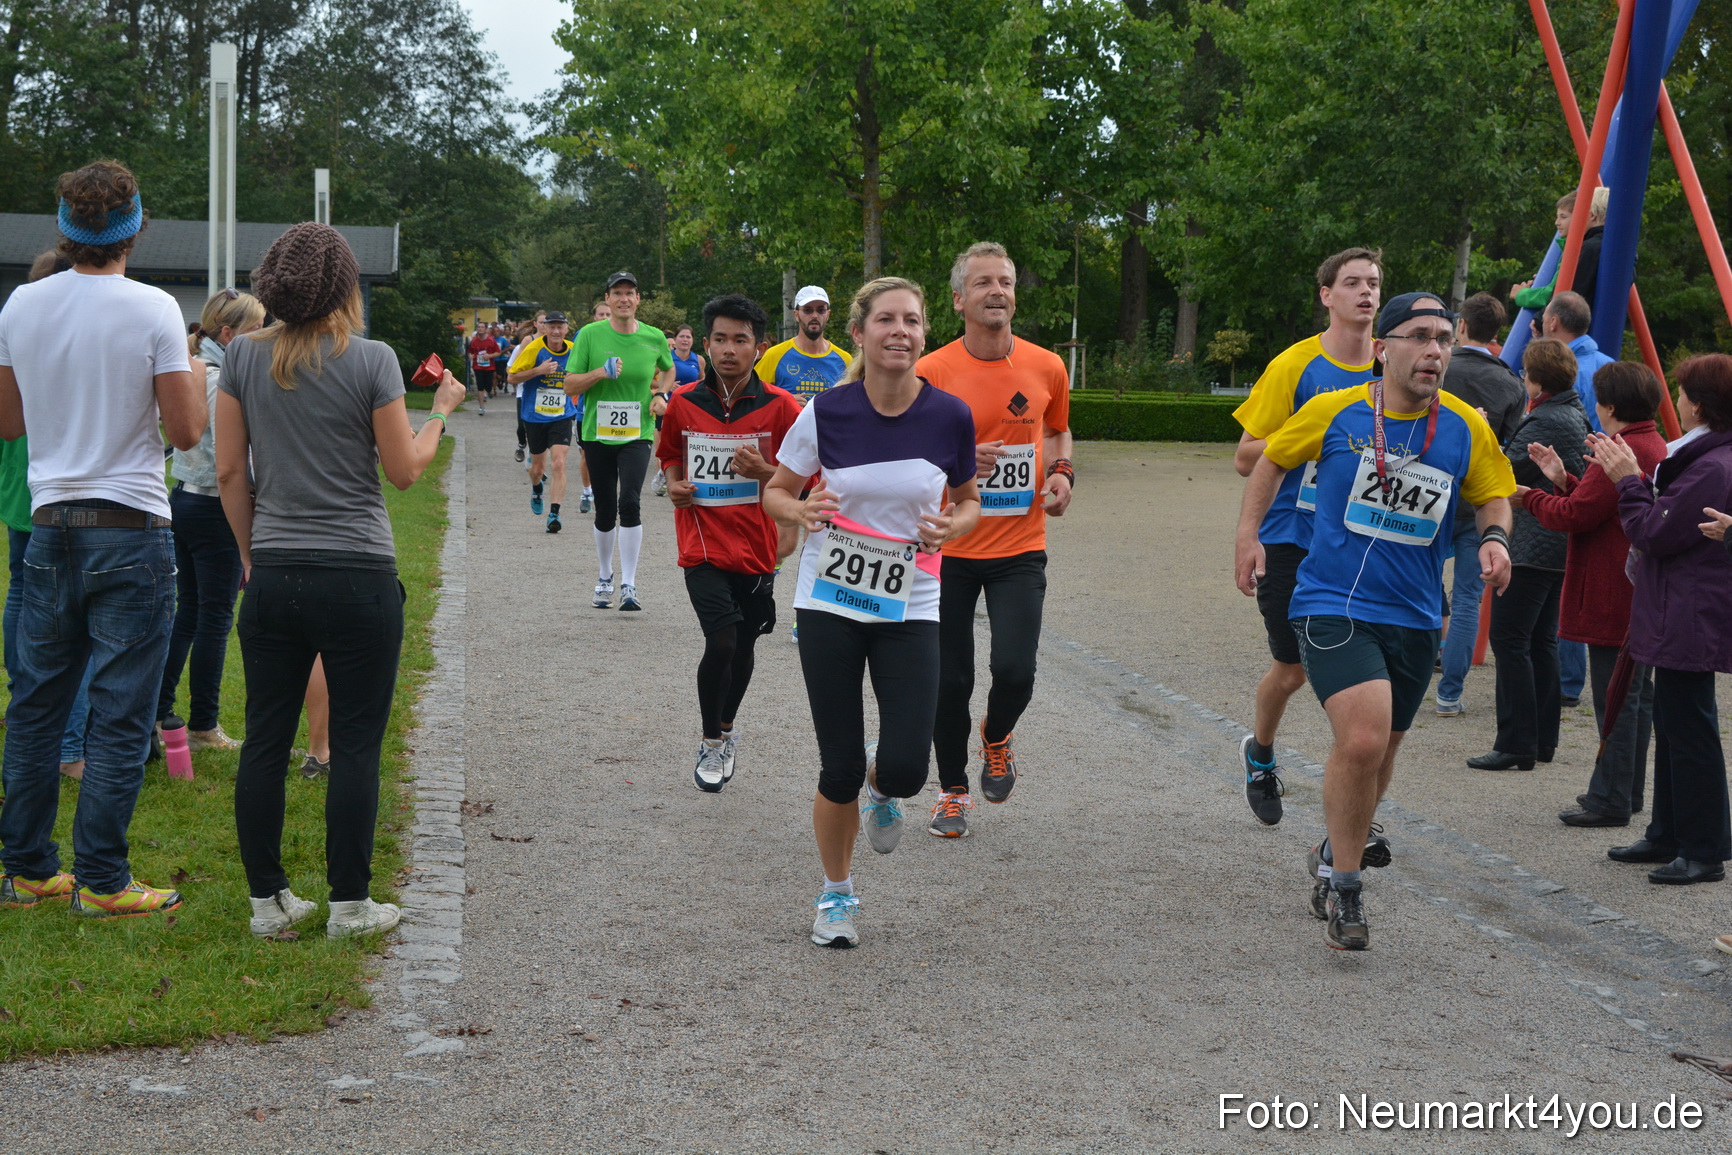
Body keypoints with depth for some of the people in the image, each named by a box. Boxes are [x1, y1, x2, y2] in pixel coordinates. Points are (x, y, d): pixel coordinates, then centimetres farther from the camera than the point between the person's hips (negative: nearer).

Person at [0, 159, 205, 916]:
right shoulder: (153, 310, -11)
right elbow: (186, 431, -10)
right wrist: (195, 383, 9)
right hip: (130, 530, -5)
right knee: (119, 715, 1)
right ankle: (100, 882, 3)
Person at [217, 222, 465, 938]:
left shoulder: (244, 357, 3)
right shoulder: (370, 360, -8)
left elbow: (229, 472, 6)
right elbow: (404, 471, -3)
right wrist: (441, 412, 13)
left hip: (274, 577, 4)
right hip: (359, 579, -4)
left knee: (265, 742, 9)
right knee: (355, 746, 3)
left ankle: (267, 901, 15)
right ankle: (350, 905, 8)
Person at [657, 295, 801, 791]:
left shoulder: (779, 407, -7)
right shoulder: (683, 402, -2)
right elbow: (668, 453, 18)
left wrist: (764, 472, -20)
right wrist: (675, 484, -2)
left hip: (756, 548, 1)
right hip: (703, 546, -1)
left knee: (744, 646, 15)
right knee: (721, 643, -15)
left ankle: (727, 725, 42)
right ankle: (712, 742, 6)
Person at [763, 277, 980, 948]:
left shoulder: (949, 416, -6)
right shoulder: (826, 412, -8)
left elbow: (968, 500, 10)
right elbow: (775, 493, 5)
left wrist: (951, 526, -12)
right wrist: (801, 511, -17)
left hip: (908, 609, 1)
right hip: (829, 607, 0)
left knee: (904, 771, -12)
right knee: (840, 772, 0)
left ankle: (881, 787, 28)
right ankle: (836, 895, 26)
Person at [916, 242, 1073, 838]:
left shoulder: (1046, 367, 2)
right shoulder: (931, 372, -7)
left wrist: (1061, 473, 1)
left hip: (1019, 548, 1)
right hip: (949, 548, -1)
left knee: (1015, 670, -12)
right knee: (949, 680, 4)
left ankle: (996, 736, 23)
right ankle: (952, 790, 26)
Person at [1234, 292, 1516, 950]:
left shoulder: (1465, 429, -1)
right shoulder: (1335, 413, -6)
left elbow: (1494, 496, 14)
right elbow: (1272, 459, 12)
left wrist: (1495, 537, -7)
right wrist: (1248, 532, 6)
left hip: (1414, 618, 4)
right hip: (1332, 606, -4)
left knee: (1377, 750, 19)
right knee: (1363, 742, -22)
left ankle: (1338, 852, 47)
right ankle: (1342, 888, -4)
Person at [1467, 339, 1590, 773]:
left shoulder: (1544, 422, -17)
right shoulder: (1576, 415, 14)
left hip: (1531, 549, -10)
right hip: (1560, 550, 10)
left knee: (1509, 640, -8)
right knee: (1541, 641, 14)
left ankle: (1516, 744, -10)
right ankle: (1543, 739, 18)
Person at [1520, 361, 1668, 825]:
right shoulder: (1655, 447, 15)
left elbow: (1575, 515, -19)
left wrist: (1529, 497, -4)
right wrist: (1563, 481, 12)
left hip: (1614, 596, -11)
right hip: (1641, 596, 11)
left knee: (1616, 699, -7)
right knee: (1636, 693, 15)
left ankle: (1610, 800, -4)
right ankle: (1627, 790, 24)